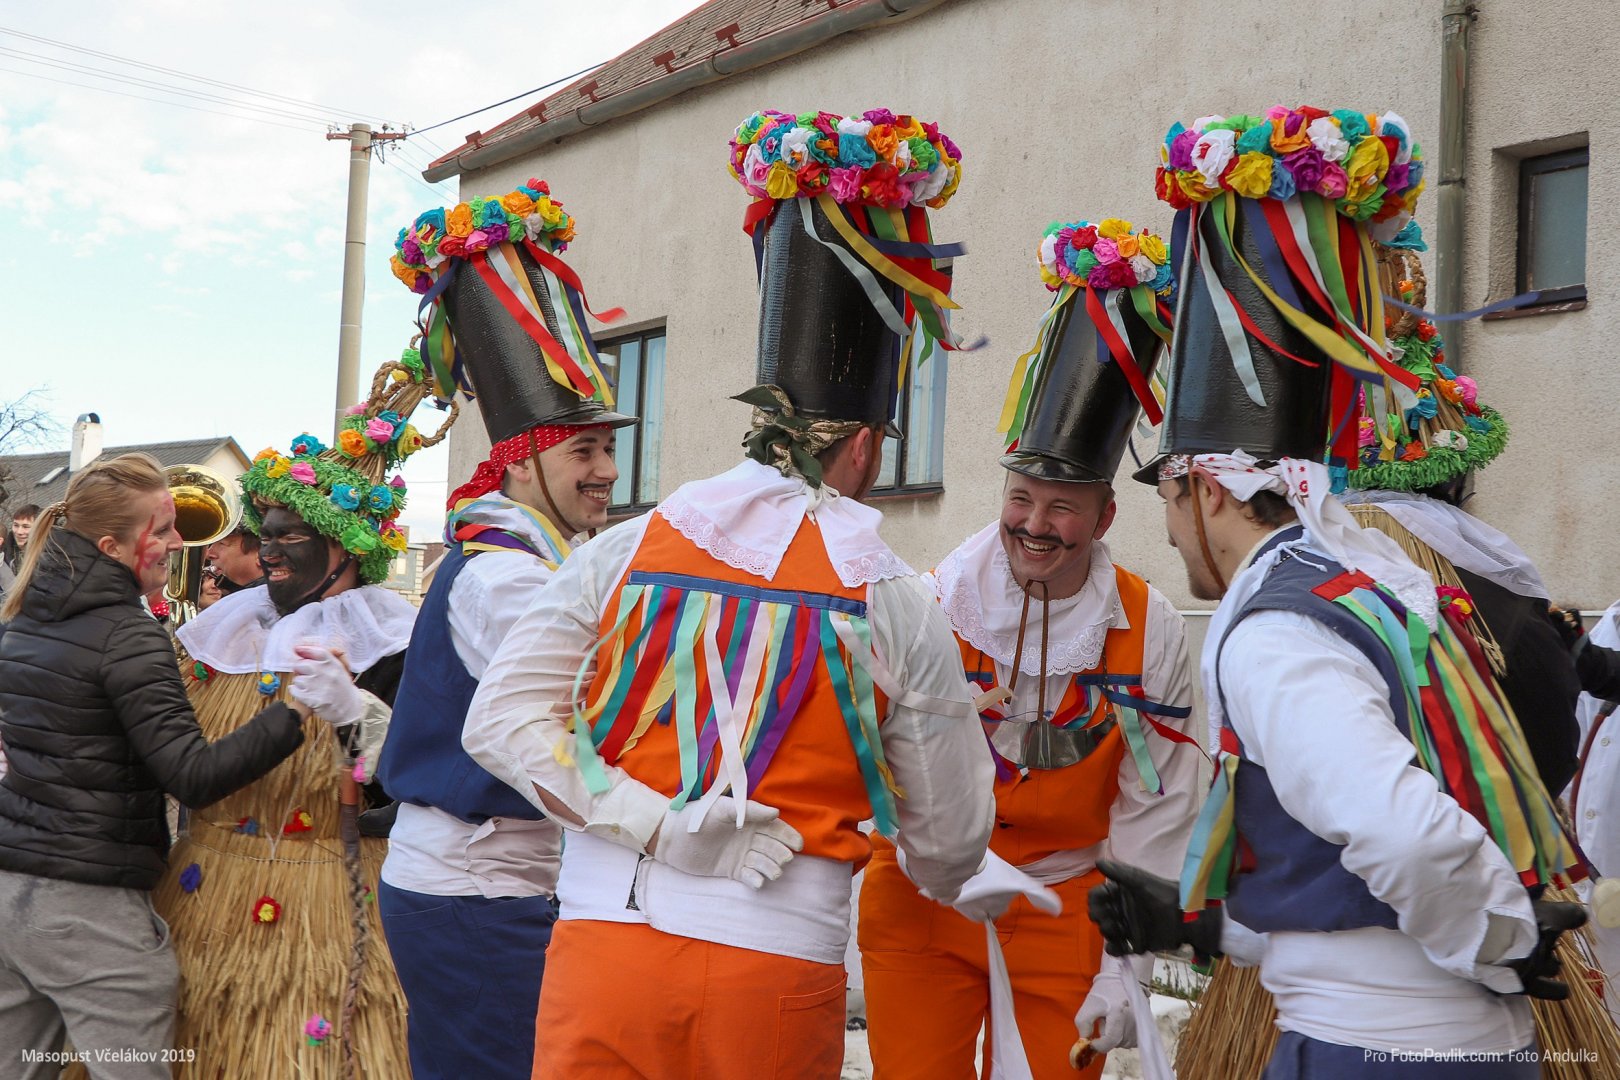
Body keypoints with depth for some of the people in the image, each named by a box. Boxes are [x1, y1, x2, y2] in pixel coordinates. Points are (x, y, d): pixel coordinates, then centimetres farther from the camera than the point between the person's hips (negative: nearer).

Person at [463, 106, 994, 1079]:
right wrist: (950, 886, 32)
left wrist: (659, 827, -6)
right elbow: (949, 840, 8)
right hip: (779, 964, -1)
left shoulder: (625, 552, 3)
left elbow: (501, 719, -3)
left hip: (605, 936, 1)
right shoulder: (899, 608, -1)